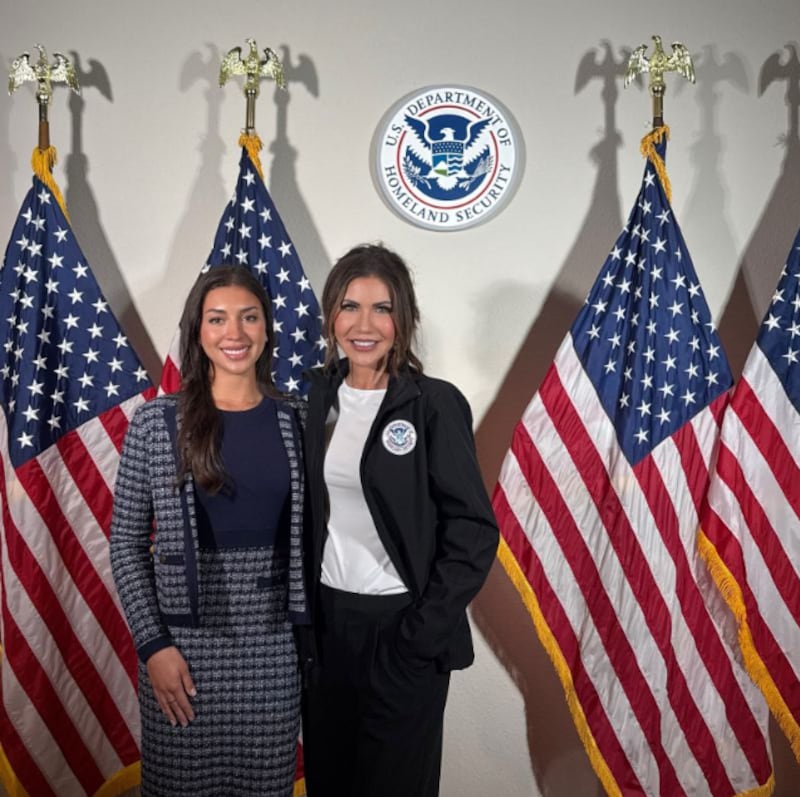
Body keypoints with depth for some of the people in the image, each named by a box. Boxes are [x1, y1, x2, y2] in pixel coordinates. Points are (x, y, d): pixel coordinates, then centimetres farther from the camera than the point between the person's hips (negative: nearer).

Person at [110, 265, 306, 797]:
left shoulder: (293, 421, 3)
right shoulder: (157, 422, -4)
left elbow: (304, 535, 8)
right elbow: (126, 544, -2)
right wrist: (153, 644, -9)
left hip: (274, 640, 2)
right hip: (185, 637, -2)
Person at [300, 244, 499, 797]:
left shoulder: (434, 404, -12)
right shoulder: (317, 398, 3)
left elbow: (474, 530, -12)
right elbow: (304, 515, 10)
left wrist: (424, 631, -15)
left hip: (401, 627, -4)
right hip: (326, 621, 5)